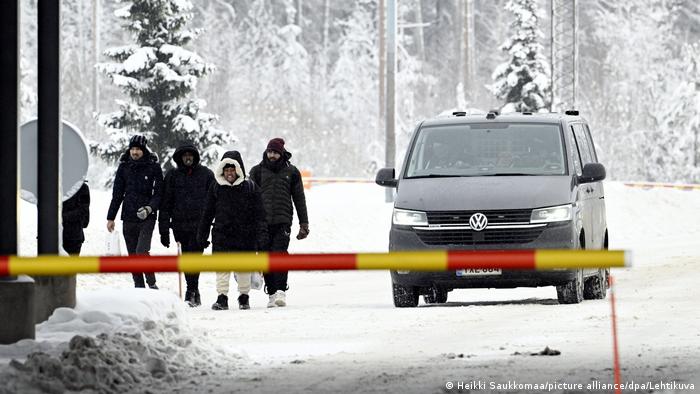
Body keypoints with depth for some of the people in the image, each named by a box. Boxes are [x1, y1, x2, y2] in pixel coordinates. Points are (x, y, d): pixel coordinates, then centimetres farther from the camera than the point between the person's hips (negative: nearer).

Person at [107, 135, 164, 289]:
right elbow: (117, 194, 13)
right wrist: (111, 217, 11)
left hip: (146, 218, -4)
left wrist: (149, 208, -18)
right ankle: (139, 286, 12)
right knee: (132, 255, 5)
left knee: (141, 251, -17)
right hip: (128, 217, 4)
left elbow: (159, 193, -1)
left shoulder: (153, 167, -1)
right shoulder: (124, 167, 8)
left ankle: (152, 284, -5)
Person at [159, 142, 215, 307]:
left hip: (200, 224, -2)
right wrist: (164, 229, 3)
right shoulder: (172, 175, 8)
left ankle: (191, 292, -16)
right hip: (180, 224, 2)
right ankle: (194, 292, 14)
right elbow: (165, 203, 8)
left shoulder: (205, 174, 7)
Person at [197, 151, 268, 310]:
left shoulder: (250, 188, -1)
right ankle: (222, 297, -3)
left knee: (244, 267, 7)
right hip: (222, 234, 1)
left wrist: (261, 237, -7)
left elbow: (259, 215, -1)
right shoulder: (216, 188, 4)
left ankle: (244, 297, 21)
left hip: (245, 235, -1)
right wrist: (202, 236, 10)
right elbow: (207, 214, 10)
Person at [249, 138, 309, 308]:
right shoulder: (258, 171, 10)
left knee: (279, 254, -17)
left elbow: (299, 198, 13)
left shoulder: (291, 172, 10)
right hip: (262, 222, 2)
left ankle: (281, 291, -22)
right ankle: (271, 293, 8)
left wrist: (304, 223, 10)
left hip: (283, 221, -2)